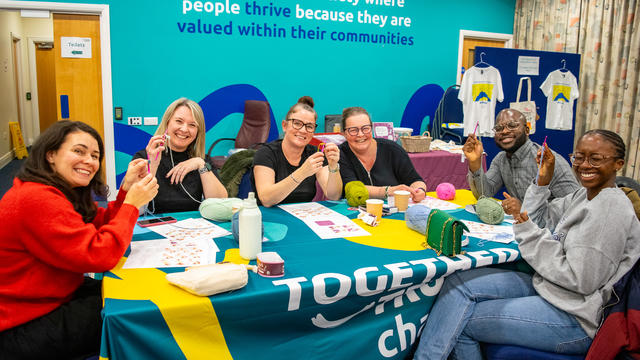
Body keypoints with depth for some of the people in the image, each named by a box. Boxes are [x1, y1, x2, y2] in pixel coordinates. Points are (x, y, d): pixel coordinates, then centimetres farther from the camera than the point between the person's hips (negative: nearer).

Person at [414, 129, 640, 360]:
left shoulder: (611, 207, -18)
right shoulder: (584, 195, 11)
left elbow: (582, 281, -21)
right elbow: (537, 217, 21)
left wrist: (532, 236, -14)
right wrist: (543, 180, 6)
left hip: (571, 317, -9)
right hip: (545, 287, 9)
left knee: (460, 322, -13)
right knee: (458, 281, -7)